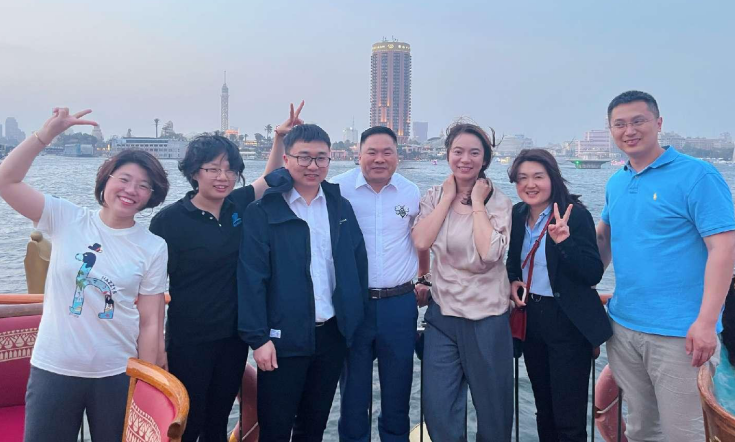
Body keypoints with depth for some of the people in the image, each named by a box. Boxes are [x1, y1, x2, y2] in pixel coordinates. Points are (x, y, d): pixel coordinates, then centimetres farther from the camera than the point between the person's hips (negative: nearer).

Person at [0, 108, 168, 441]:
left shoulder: (154, 248, -4)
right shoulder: (66, 219, -2)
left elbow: (150, 322, -2)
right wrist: (49, 132, -16)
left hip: (117, 376, 0)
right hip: (53, 370, 0)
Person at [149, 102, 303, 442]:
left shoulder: (238, 206, 0)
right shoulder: (170, 219, -13)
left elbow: (270, 179, 18)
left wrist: (280, 137, 6)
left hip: (234, 337, 5)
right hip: (189, 343, -4)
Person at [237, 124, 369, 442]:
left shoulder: (341, 207, 7)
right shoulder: (263, 211, -7)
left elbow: (358, 265, 9)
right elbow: (251, 278, -10)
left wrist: (357, 319, 4)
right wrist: (258, 337, -13)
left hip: (333, 334, 4)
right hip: (284, 337, -4)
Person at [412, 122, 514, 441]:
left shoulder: (498, 201, -7)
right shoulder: (434, 196, 2)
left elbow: (490, 253, -22)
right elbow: (420, 242, -13)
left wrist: (477, 203, -15)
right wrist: (448, 198, -9)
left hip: (487, 316, -2)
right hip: (442, 313, 3)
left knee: (493, 406, 13)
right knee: (438, 409, 7)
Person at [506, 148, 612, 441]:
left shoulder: (575, 215, -15)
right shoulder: (517, 214, 3)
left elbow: (594, 274, -19)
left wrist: (564, 241, -32)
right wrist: (512, 281, -2)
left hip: (569, 322, -6)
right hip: (530, 316, 6)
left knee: (568, 418, 1)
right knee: (544, 409, 21)